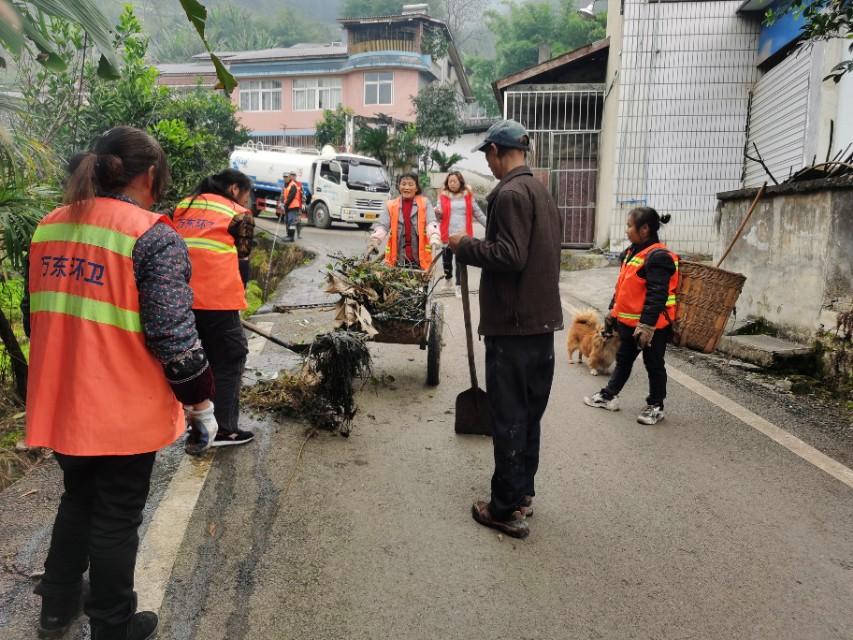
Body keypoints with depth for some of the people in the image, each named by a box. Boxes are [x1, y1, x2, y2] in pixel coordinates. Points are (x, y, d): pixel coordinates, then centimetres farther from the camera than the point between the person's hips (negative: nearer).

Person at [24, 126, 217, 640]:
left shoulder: (49, 227, 6)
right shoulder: (153, 236, -16)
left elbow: (37, 317, 15)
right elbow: (174, 335, -19)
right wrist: (201, 402, -8)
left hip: (62, 402, 7)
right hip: (123, 410, -6)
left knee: (77, 501, 27)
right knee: (117, 519, 12)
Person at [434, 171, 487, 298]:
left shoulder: (468, 195, 5)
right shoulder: (443, 195, 3)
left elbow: (477, 213, 10)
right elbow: (440, 216, 1)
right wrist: (438, 213, -22)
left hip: (463, 234, -1)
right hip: (447, 234, 1)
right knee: (447, 259, 12)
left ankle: (459, 286, 0)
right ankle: (447, 279, 35)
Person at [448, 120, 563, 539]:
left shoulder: (510, 194, -14)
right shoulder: (541, 192, 16)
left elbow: (509, 255, -23)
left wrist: (465, 246, -10)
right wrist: (475, 247, 19)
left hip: (513, 323, -9)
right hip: (542, 318, 9)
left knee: (508, 417, -2)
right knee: (529, 413, 17)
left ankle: (507, 508, 7)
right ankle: (523, 492, 29)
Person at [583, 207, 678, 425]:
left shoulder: (658, 257, -20)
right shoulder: (631, 253, 9)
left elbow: (657, 296, -25)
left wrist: (647, 325, -27)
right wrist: (613, 312, 20)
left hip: (652, 325, -9)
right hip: (629, 322, 9)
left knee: (654, 365, 7)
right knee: (623, 360, 20)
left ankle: (655, 406, 20)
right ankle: (609, 396, 32)